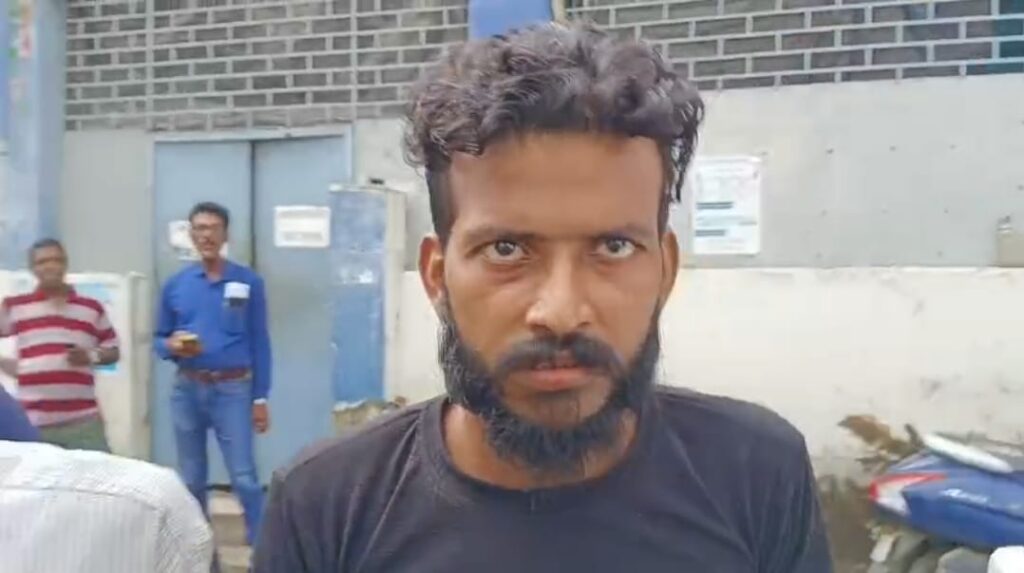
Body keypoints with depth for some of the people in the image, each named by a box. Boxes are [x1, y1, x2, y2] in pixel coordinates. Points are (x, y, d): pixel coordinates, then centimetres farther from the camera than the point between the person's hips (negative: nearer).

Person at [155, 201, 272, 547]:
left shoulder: (248, 282, -1)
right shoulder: (175, 285, 6)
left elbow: (259, 343, 0)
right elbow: (159, 339, 13)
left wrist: (260, 398, -3)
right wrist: (172, 346, -12)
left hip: (233, 389, -3)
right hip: (187, 389, 3)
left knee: (244, 478, -7)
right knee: (191, 479, 12)